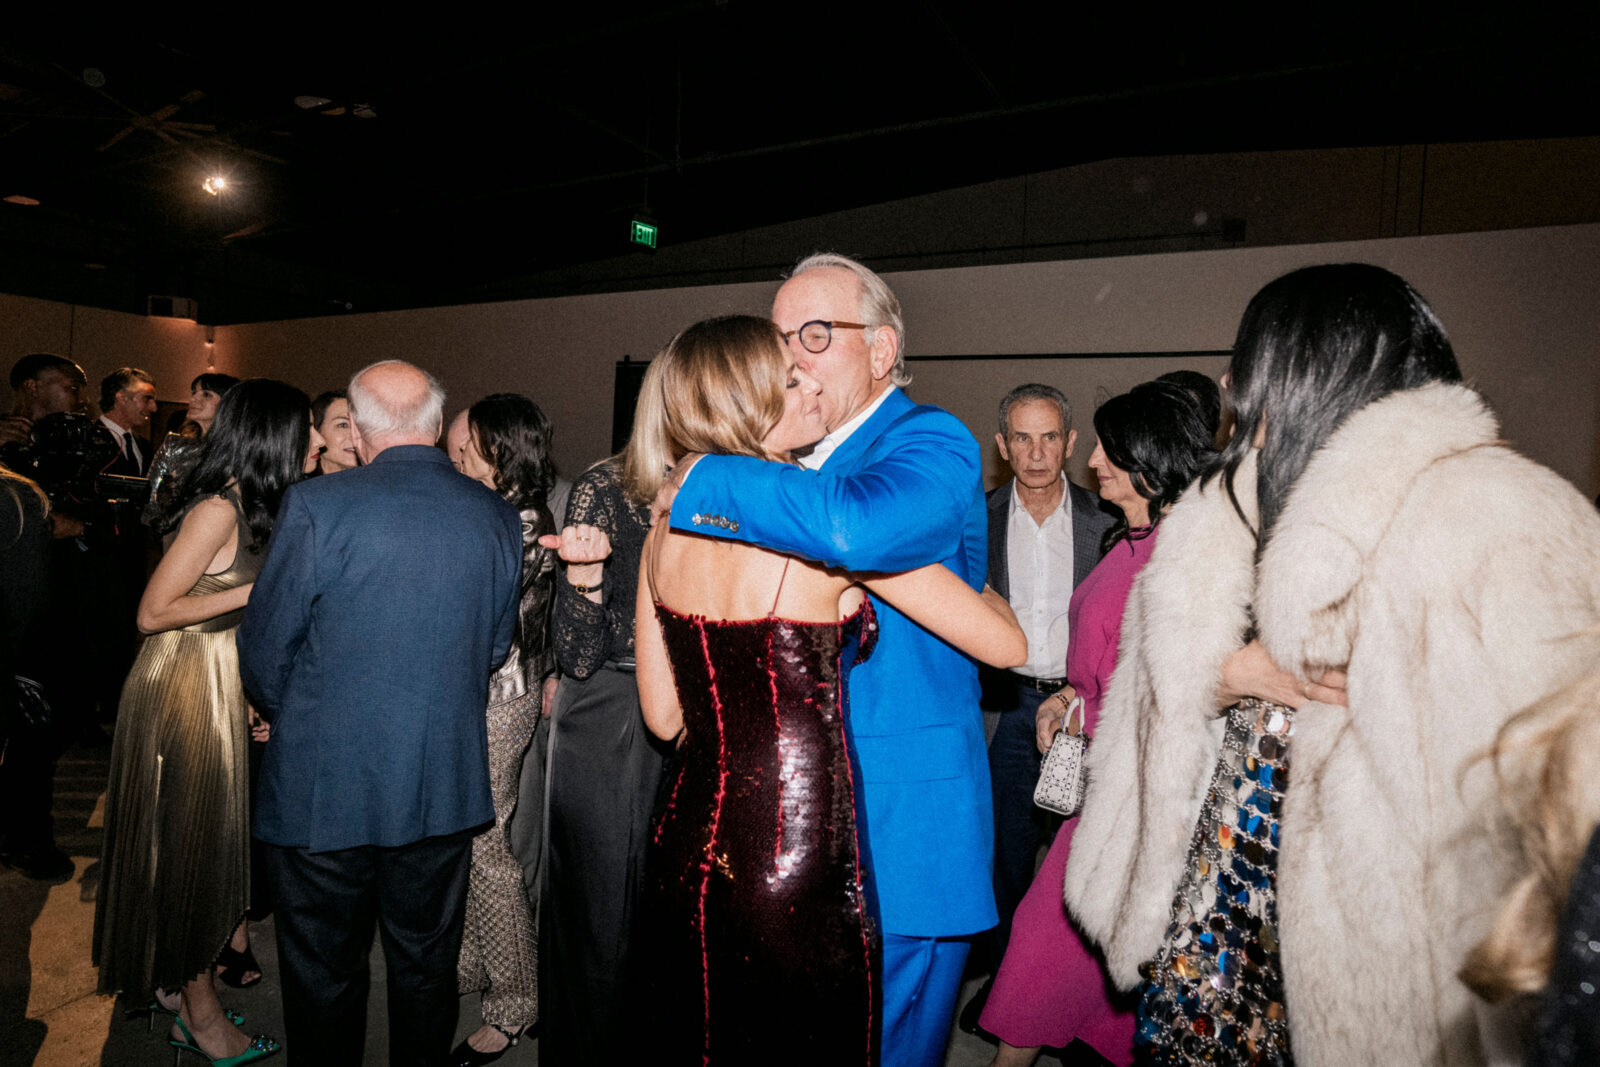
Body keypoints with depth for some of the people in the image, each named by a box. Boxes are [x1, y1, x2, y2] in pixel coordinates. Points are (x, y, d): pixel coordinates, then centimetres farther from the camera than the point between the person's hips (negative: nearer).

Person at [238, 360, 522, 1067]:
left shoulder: (316, 506, -16)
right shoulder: (498, 518, -3)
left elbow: (265, 650, -7)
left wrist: (284, 715, 13)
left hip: (324, 789, -3)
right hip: (446, 789, 3)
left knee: (323, 974, 17)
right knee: (426, 967, 20)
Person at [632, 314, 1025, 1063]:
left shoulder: (663, 538, -1)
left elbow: (663, 718, 8)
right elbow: (1006, 645, -11)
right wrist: (971, 579, 10)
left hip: (684, 860, 6)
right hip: (801, 887, -6)